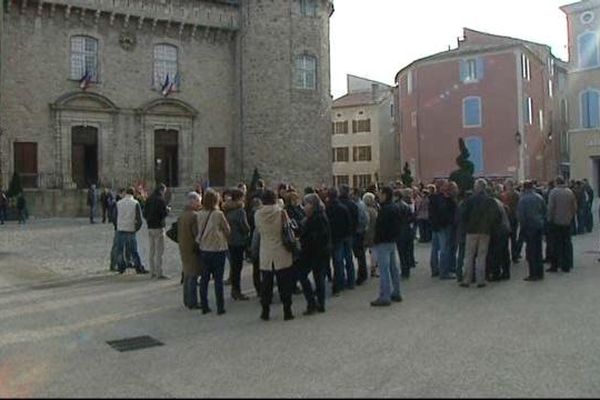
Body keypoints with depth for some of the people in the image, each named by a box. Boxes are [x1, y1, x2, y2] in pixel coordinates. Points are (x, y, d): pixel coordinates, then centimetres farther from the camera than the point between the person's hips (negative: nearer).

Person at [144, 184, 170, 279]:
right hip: (158, 228, -7)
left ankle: (152, 272, 17)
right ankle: (159, 273, -3)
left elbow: (145, 214, 11)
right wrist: (167, 209, 4)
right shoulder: (161, 200, -12)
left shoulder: (149, 200, 9)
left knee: (152, 250, 13)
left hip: (150, 228, 7)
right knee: (159, 251, -3)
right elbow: (164, 214, -15)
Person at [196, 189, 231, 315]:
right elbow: (227, 230, -3)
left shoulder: (200, 214, -4)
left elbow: (197, 231, 4)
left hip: (203, 249, 3)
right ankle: (220, 307, 7)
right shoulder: (219, 214, -13)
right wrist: (225, 240, 16)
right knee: (218, 279, 4)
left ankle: (204, 306, 16)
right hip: (218, 249, -3)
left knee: (204, 278, 11)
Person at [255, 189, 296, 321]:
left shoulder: (258, 214, -5)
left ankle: (265, 312, 16)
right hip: (282, 254, -2)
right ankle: (287, 312, 10)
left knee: (266, 285, 11)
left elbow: (257, 231, 7)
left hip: (265, 255, 2)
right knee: (285, 284, 7)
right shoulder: (281, 212, -11)